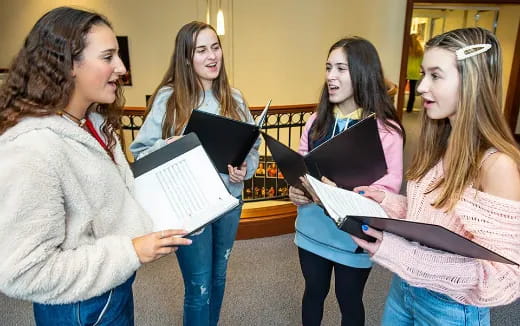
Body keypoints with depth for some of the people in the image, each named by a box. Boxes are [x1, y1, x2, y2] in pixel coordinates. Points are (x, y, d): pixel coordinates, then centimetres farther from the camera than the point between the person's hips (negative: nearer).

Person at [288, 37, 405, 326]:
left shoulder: (385, 129, -16)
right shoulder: (317, 120, 1)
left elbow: (388, 188, -18)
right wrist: (295, 190, -15)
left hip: (353, 235, -4)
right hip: (312, 228, 4)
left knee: (350, 301, 20)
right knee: (314, 292, 24)